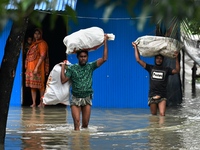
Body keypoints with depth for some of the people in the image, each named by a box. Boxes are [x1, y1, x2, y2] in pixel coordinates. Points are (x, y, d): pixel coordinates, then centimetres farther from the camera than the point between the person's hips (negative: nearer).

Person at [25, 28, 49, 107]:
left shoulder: (42, 43, -6)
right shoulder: (33, 44, 18)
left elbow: (42, 56, -15)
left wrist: (36, 68, -21)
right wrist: (27, 67, 15)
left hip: (38, 67, -8)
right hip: (31, 67, 8)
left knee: (40, 85, -3)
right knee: (32, 86, 5)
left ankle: (42, 102, 2)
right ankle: (34, 103, 6)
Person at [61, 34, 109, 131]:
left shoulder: (90, 67, 2)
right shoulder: (72, 68, 1)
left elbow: (104, 59, -6)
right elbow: (63, 80, -4)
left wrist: (105, 42, -8)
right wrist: (63, 67, -6)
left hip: (87, 98, 1)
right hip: (76, 99, -1)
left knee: (85, 124, 3)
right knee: (77, 122, -12)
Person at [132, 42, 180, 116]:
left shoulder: (166, 70, 10)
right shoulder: (151, 68, 10)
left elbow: (177, 71, -5)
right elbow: (138, 60, 7)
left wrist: (176, 58, -10)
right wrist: (136, 48, 7)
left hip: (162, 96, -1)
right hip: (152, 96, 1)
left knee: (162, 114, -16)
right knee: (153, 115, 4)